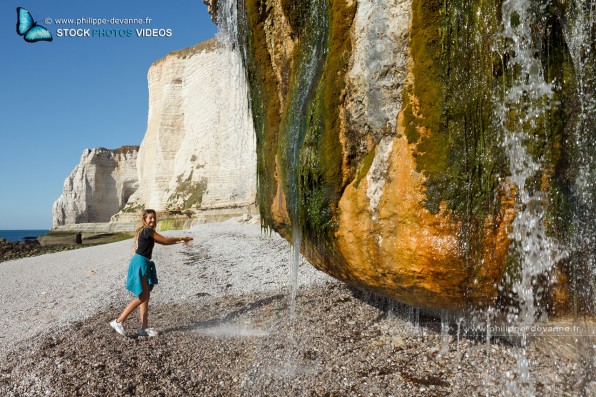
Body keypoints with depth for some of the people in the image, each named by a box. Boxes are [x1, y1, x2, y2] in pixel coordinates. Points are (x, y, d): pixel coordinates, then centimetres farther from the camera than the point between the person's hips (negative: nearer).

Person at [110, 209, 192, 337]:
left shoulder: (146, 232, 16)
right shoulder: (148, 231, -13)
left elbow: (163, 242, 20)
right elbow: (165, 240, -9)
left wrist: (179, 240, 13)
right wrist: (181, 238, 3)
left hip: (144, 265, 10)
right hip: (140, 264, -10)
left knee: (146, 297, 10)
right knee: (142, 297, -8)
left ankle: (144, 328, 14)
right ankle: (118, 321, -1)